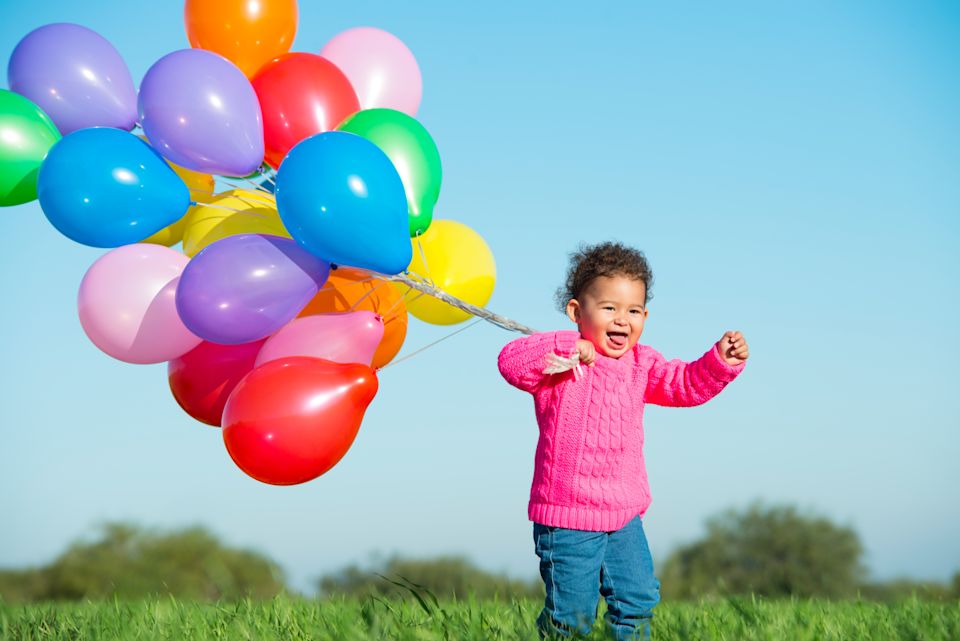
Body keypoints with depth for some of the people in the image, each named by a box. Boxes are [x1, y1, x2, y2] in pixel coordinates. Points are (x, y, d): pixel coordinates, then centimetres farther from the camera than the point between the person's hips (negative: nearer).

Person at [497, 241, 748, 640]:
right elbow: (510, 362, -26)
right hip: (567, 516, -6)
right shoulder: (563, 362, -12)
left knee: (638, 598, 12)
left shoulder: (640, 364, 7)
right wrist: (565, 349, -37)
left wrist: (722, 361, -13)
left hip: (623, 514, 6)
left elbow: (687, 385, 6)